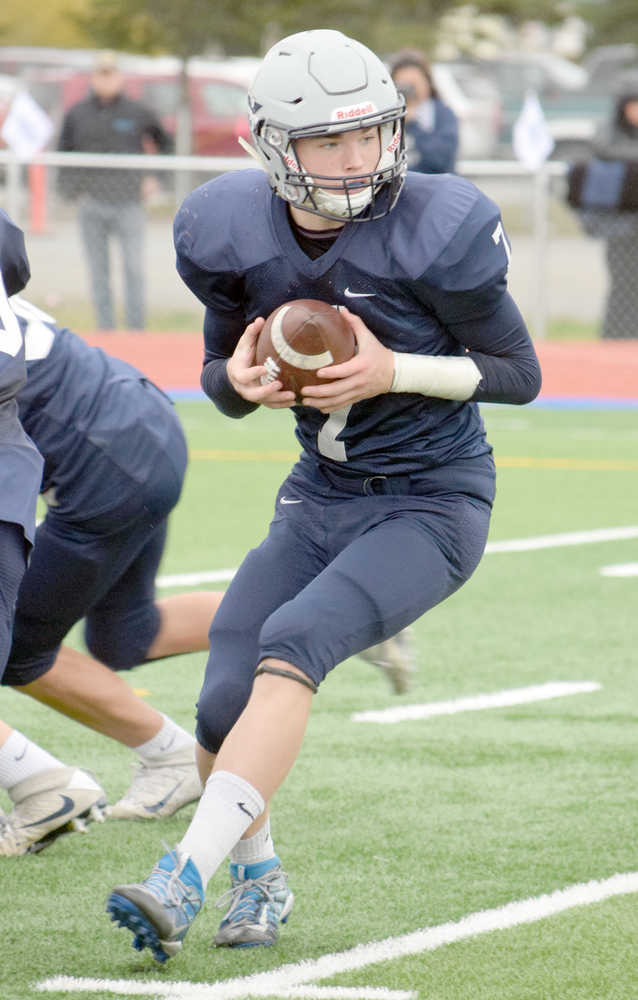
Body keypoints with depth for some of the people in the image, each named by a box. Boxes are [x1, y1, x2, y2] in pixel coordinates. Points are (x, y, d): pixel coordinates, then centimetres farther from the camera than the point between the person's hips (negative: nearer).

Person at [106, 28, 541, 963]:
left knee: (291, 641, -28)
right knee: (223, 707, -7)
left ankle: (185, 879, -30)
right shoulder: (232, 232, -8)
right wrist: (240, 379, -18)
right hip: (321, 499, 5)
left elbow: (521, 373, -9)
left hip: (433, 505, -5)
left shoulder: (437, 230, -20)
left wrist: (394, 371, -24)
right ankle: (258, 876, 24)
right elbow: (222, 373, 8)